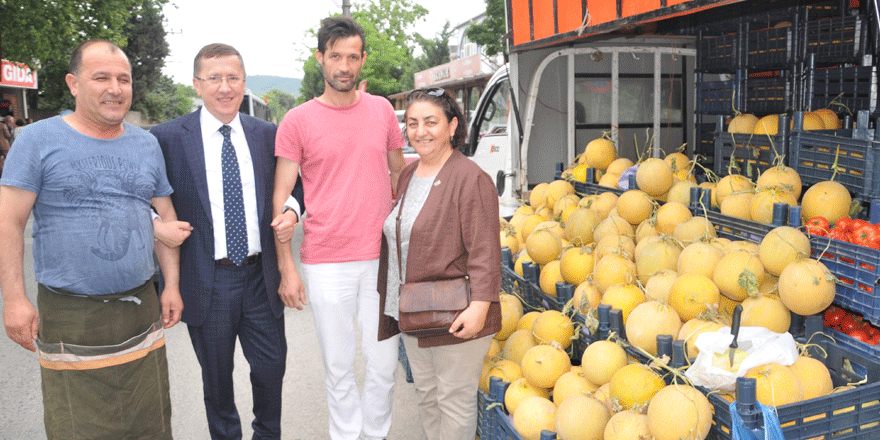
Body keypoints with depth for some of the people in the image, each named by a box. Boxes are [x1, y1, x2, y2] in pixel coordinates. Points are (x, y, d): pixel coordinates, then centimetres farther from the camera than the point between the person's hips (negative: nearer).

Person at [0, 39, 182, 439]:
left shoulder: (147, 144, 8)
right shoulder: (39, 140, -4)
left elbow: (166, 217, 11)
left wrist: (171, 285, 6)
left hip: (142, 308, 4)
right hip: (70, 316, -3)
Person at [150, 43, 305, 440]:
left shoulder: (267, 134, 4)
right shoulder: (167, 137, -4)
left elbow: (291, 184, 15)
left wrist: (291, 211, -5)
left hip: (261, 277, 2)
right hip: (207, 281, -2)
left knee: (271, 368, 13)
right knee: (216, 379, 15)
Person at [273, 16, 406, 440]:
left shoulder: (382, 110, 7)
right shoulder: (297, 121, -2)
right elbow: (280, 198, -1)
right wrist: (286, 269, -6)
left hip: (381, 258, 2)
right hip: (325, 264, -2)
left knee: (384, 364, 10)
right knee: (339, 367, 10)